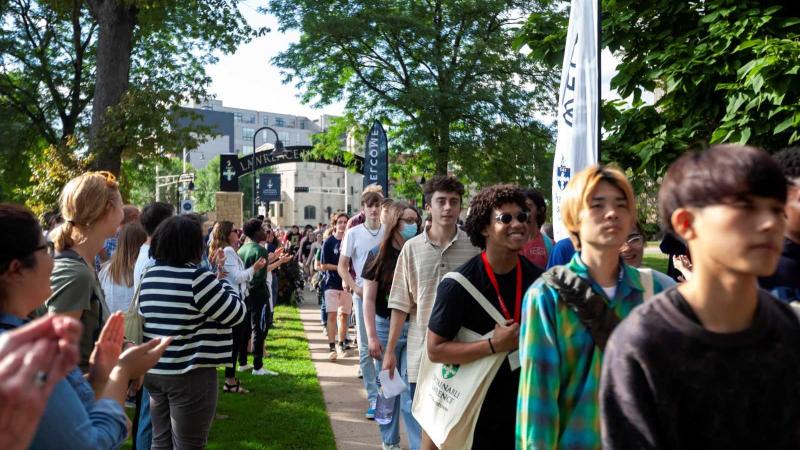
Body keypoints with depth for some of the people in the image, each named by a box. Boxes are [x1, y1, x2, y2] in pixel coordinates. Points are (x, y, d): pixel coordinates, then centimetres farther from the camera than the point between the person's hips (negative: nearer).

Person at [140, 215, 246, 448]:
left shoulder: (148, 276, 5)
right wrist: (222, 281, 3)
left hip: (154, 370, 7)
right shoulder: (197, 278, -18)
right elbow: (236, 314, -13)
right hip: (189, 375, -7)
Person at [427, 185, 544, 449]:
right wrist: (493, 345, -25)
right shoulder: (458, 285, -19)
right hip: (474, 412, -4)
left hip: (524, 406, 4)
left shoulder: (537, 278, -3)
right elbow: (435, 350, -17)